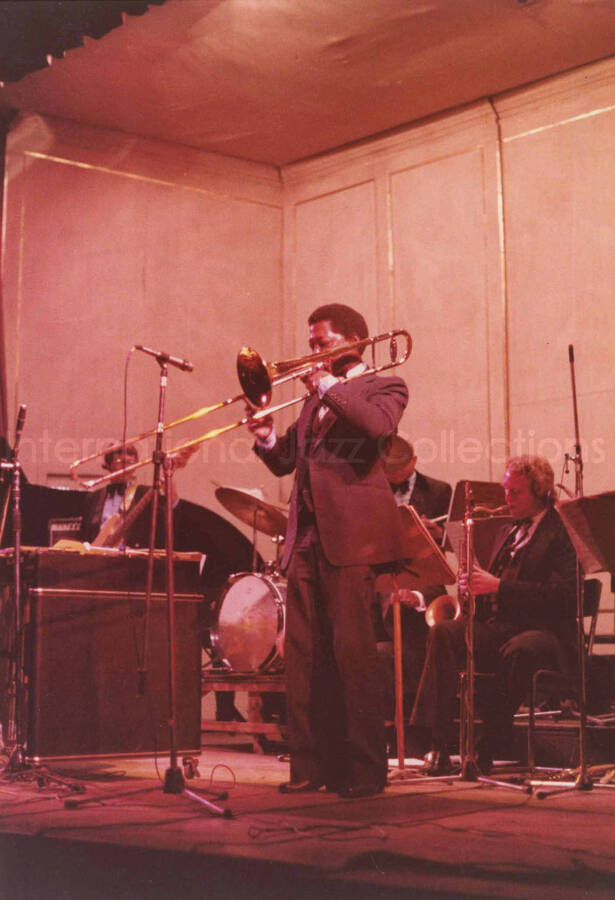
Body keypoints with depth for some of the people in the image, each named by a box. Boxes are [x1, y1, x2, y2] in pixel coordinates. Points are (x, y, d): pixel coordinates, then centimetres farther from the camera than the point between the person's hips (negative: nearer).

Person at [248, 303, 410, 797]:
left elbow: (379, 426, -18)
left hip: (350, 535, -7)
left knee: (353, 650, -8)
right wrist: (268, 437, 3)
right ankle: (312, 764, 10)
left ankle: (365, 769, -1)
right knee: (303, 653, 4)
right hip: (305, 537, 7)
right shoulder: (315, 400, 25)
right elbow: (287, 461, 23)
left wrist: (330, 386, -8)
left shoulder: (383, 387, 5)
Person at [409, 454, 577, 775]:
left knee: (519, 650, -41)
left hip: (545, 631, -7)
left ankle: (487, 747, -28)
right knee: (443, 633, -22)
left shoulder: (561, 532, -2)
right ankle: (438, 743, -30)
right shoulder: (508, 532, 24)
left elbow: (563, 595, -17)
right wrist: (474, 585, 3)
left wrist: (498, 585, -21)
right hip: (499, 625, 7)